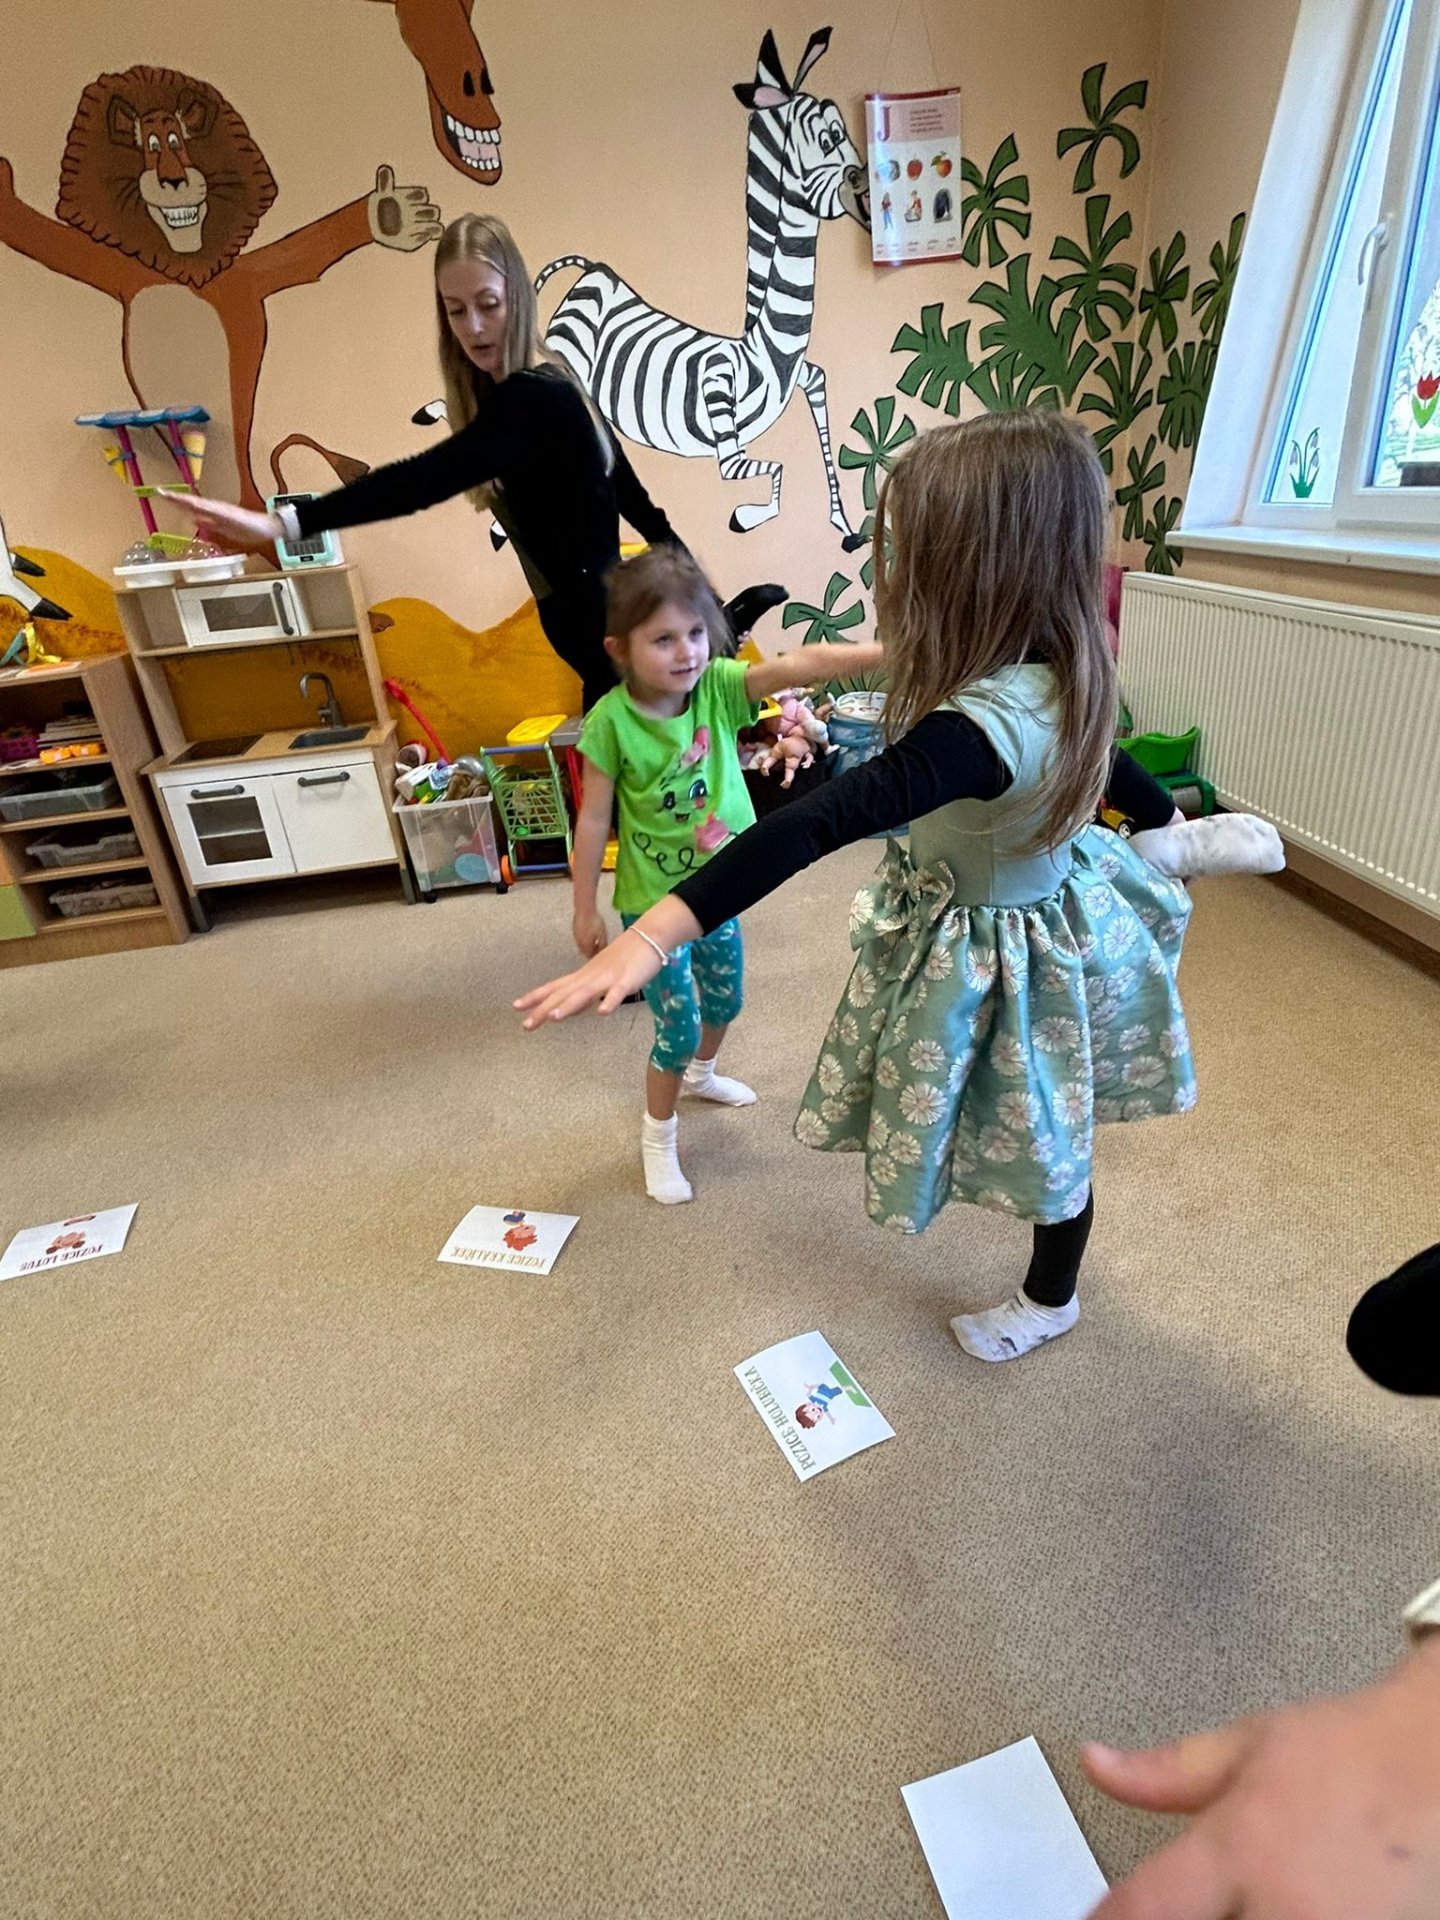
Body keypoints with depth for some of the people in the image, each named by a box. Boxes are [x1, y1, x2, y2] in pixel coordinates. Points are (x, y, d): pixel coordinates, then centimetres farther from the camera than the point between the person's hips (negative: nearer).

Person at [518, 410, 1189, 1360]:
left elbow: (822, 822, -51)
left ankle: (1050, 1301, 49)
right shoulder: (1061, 675, -9)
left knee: (1039, 1137, 18)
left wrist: (658, 933, -58)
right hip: (1048, 894, 8)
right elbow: (1104, 754, 11)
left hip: (1000, 953, -8)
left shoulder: (983, 727, -40)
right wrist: (1167, 821, 32)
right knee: (1041, 1122, 31)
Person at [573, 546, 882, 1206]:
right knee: (677, 1027, 3)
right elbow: (594, 818, -13)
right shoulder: (611, 721, -20)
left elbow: (801, 665, -28)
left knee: (725, 997, 25)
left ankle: (701, 1073, 58)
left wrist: (887, 652, -42)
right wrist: (585, 909, -6)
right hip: (654, 901, -5)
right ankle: (658, 1139, 30)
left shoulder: (720, 685, -13)